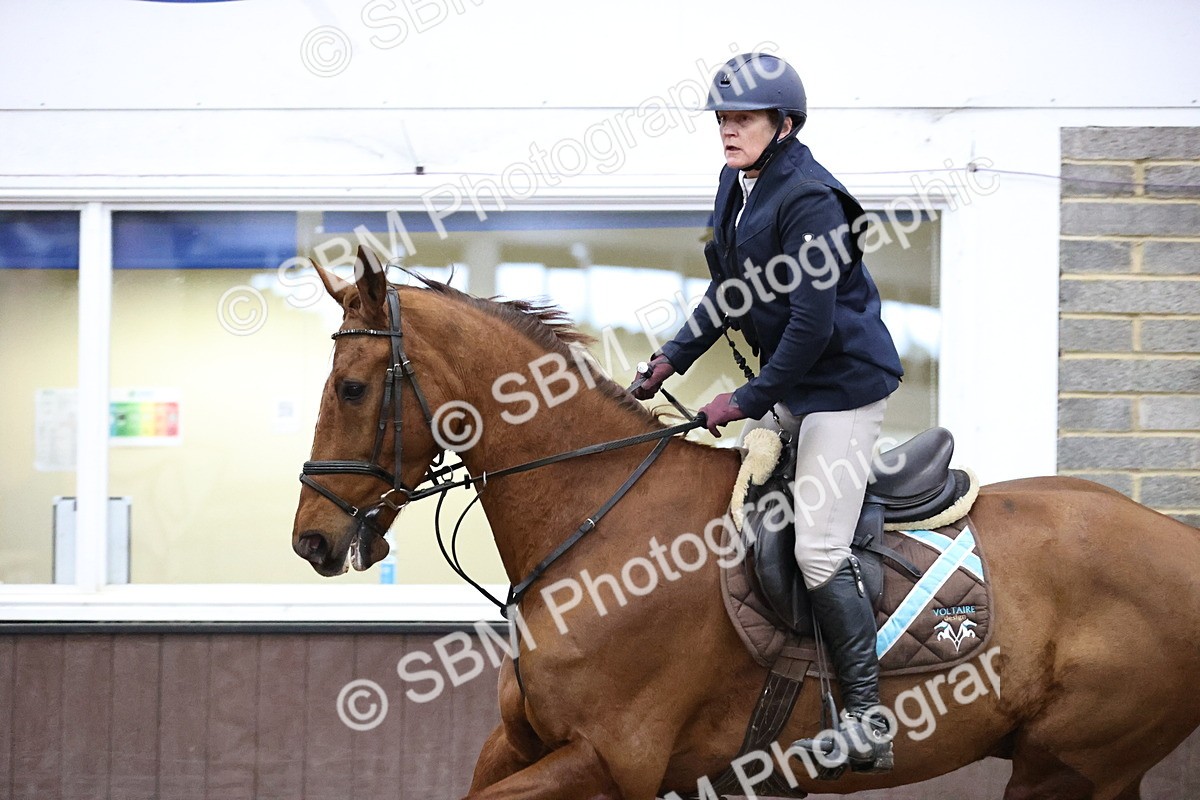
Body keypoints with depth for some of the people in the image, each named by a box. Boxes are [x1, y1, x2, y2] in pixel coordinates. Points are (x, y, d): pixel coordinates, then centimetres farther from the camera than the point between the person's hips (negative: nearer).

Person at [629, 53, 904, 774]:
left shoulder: (809, 198, -21)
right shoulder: (737, 187, 7)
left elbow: (812, 322, -24)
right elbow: (731, 294, 18)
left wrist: (750, 401, -20)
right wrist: (674, 357, 9)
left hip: (844, 383, -10)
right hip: (789, 382, 10)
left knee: (818, 551, -14)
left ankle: (869, 725, -8)